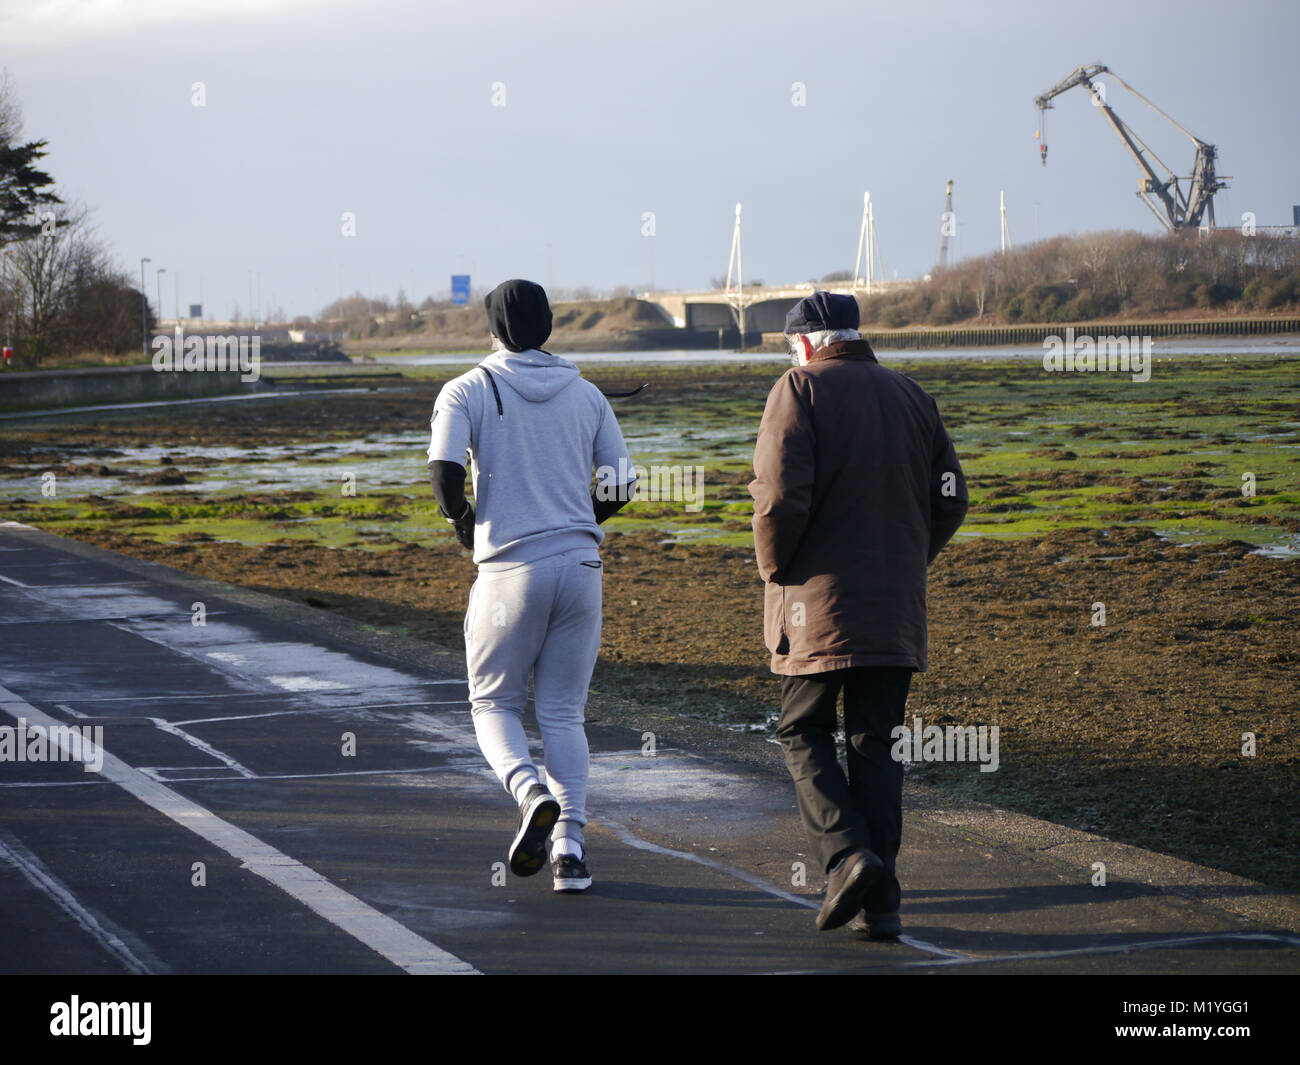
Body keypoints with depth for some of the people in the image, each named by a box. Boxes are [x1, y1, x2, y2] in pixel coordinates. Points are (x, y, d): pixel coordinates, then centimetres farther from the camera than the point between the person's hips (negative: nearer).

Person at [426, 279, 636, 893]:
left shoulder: (468, 391, 0)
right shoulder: (586, 395, 10)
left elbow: (445, 473, -14)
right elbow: (619, 487, 8)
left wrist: (464, 526, 5)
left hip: (510, 569, -3)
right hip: (580, 565, 3)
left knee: (494, 704, 12)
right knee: (563, 713, 10)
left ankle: (531, 792, -18)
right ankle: (570, 844, -5)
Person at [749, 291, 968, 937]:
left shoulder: (800, 389, -4)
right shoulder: (910, 396, 14)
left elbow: (780, 494, -16)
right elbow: (950, 497, 10)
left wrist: (772, 567, -2)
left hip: (819, 598, -5)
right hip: (897, 609, 5)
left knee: (803, 731, 8)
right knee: (876, 744, 8)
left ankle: (846, 853, -13)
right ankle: (878, 902, 3)